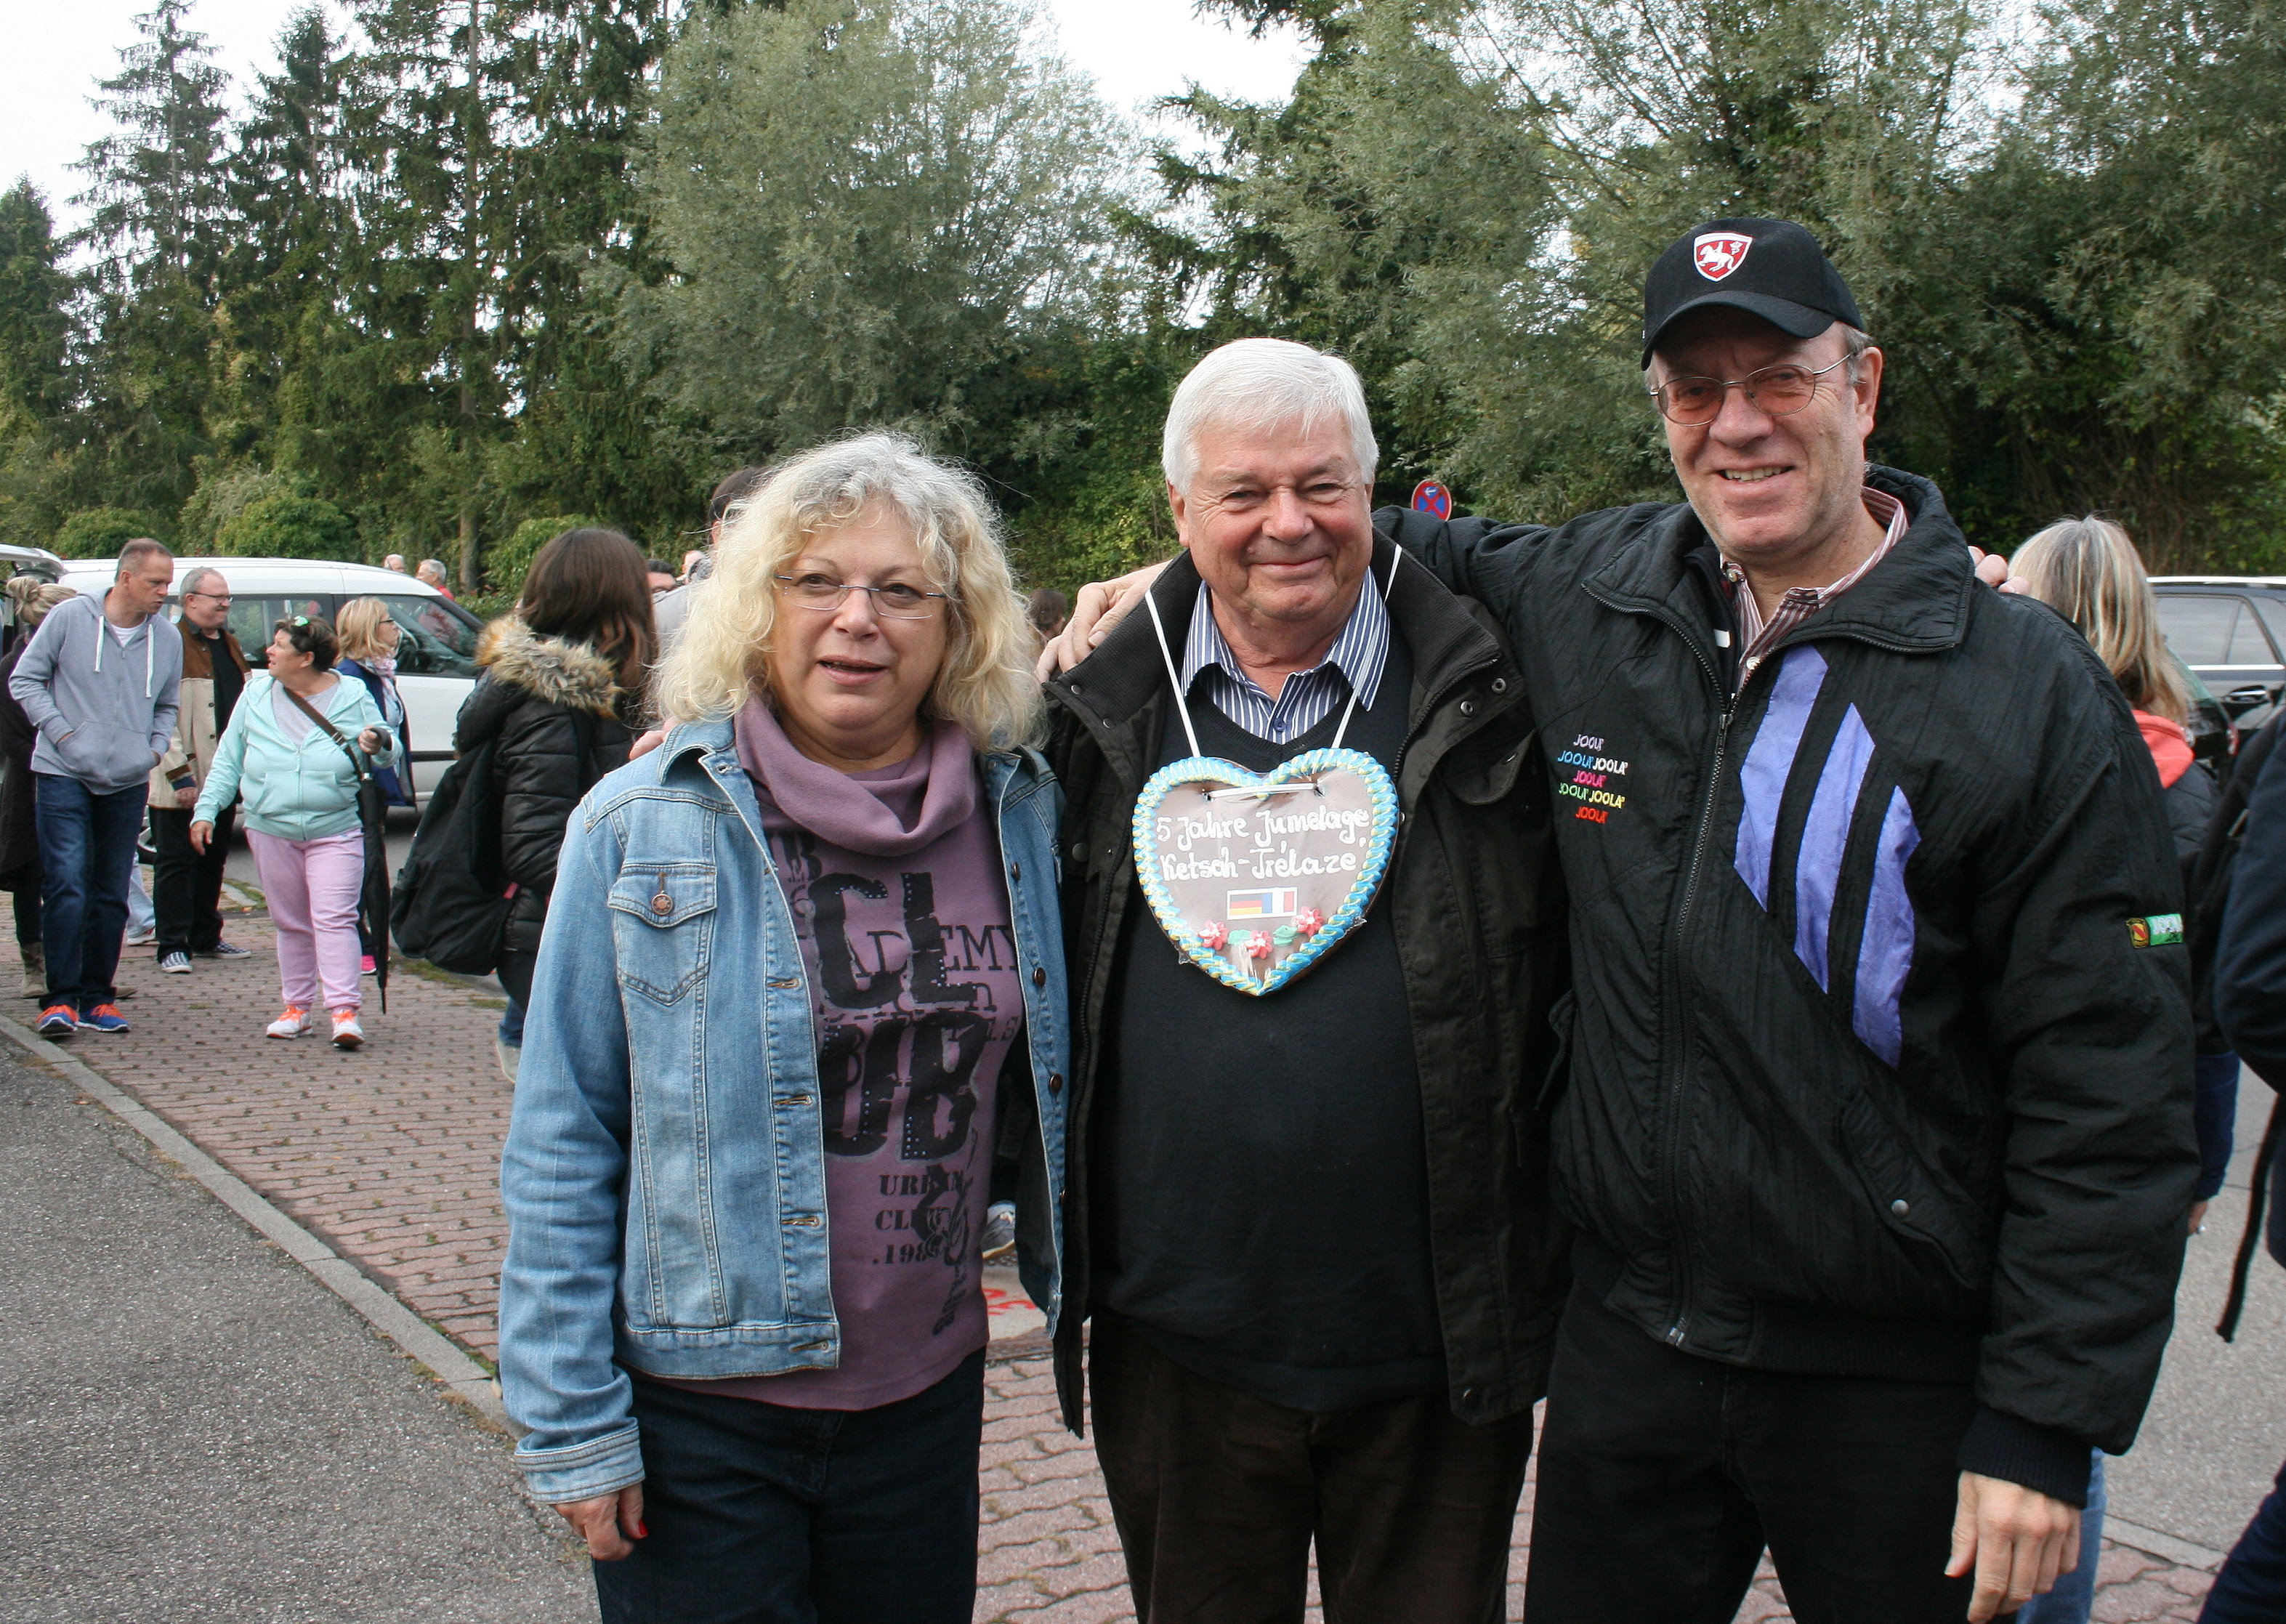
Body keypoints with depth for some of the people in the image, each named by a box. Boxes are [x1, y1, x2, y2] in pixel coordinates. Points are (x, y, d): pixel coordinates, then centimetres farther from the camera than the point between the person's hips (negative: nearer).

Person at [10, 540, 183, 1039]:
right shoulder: (70, 617, -6)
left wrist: (156, 748, 4)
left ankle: (97, 997, 16)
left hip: (128, 783, 4)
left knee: (112, 895, 8)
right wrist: (60, 730, -8)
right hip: (64, 776, -4)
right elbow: (25, 679, 1)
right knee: (67, 888, -11)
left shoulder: (168, 637, 6)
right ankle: (62, 998, -6)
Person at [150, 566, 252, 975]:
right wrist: (179, 773, -21)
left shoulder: (229, 646, 16)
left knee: (214, 860, 15)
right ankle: (173, 946, 2)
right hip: (183, 783, -8)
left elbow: (245, 707, 23)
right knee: (176, 863, -1)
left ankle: (206, 937, 25)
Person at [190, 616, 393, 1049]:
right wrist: (206, 810, 6)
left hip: (335, 831, -3)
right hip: (271, 831, 3)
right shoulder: (256, 695, 8)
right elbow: (228, 761, 12)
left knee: (334, 918, -12)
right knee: (290, 923, 10)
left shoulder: (353, 698, -1)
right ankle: (296, 1007, 19)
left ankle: (345, 1010, -15)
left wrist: (379, 745, -20)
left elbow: (385, 753, 4)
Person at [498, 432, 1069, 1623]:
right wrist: (570, 1420, -7)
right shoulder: (643, 826, -10)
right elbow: (562, 1145, -6)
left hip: (930, 1395, 3)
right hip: (698, 1408, -3)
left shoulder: (1018, 814, -3)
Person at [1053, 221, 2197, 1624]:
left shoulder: (2030, 691, -11)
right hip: (1630, 1335, 4)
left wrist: (2044, 1427, -14)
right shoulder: (1591, 600, 0)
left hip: (1893, 1383, -3)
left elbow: (2111, 1094, -12)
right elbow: (1426, 548, 23)